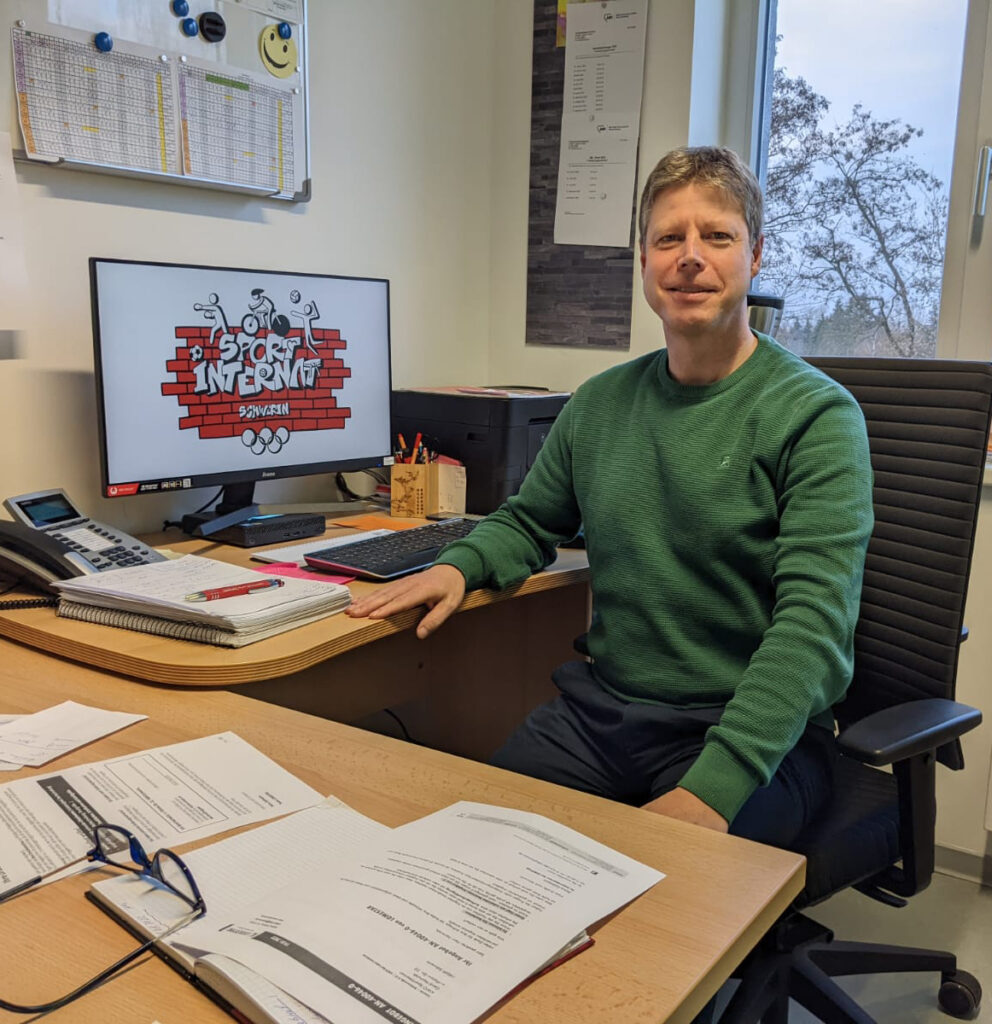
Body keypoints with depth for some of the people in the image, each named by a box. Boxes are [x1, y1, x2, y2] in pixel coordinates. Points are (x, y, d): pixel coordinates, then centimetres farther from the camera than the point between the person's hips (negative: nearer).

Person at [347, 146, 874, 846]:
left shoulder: (817, 414, -8)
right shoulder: (601, 404, 9)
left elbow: (814, 625, -18)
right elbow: (529, 522, 23)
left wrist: (712, 790, -29)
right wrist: (460, 566, 0)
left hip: (753, 737, -4)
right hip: (599, 710, 5)